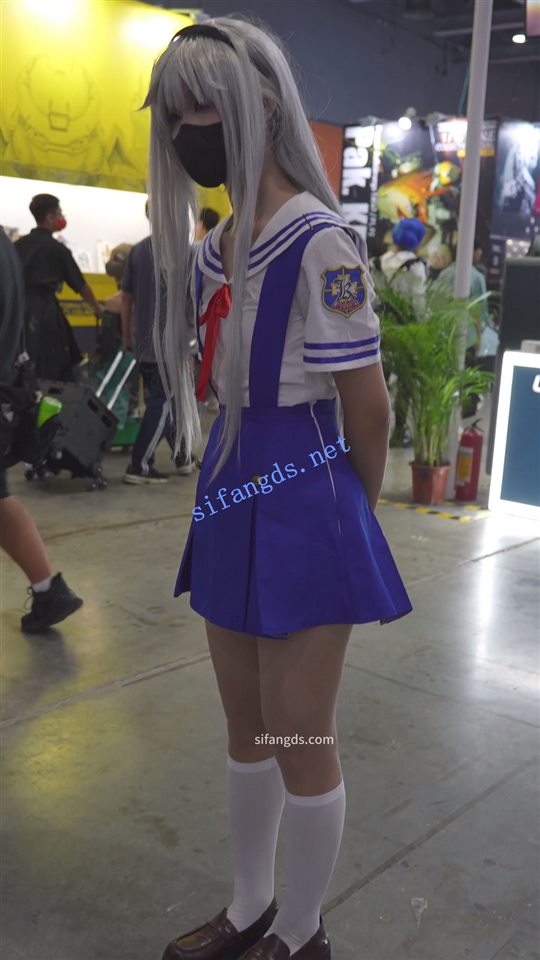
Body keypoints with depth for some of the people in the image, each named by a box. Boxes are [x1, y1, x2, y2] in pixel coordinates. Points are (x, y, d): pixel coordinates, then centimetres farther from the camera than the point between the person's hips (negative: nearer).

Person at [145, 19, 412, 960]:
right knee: (246, 730, 20)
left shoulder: (319, 242, -16)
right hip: (230, 496, 8)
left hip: (299, 505, -8)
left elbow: (366, 405, -12)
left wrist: (352, 508, 2)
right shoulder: (216, 245, 9)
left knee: (300, 743, 7)